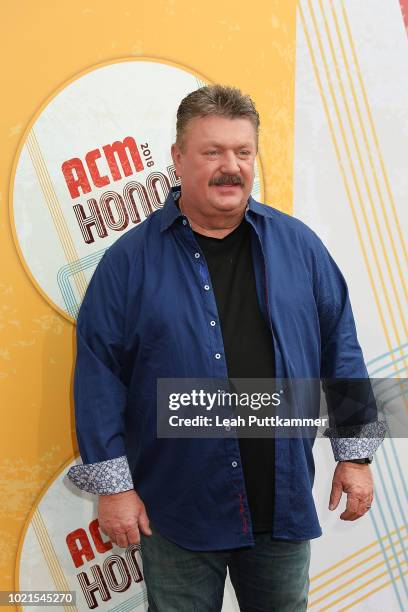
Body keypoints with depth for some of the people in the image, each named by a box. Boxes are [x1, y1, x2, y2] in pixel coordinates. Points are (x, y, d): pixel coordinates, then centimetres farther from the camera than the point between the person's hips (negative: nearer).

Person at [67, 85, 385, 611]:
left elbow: (340, 349, 5)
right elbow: (99, 374, -6)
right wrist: (112, 484, -8)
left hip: (284, 505, 2)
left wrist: (355, 453, 3)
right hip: (176, 511, -2)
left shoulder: (298, 245, 1)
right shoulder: (131, 258, -6)